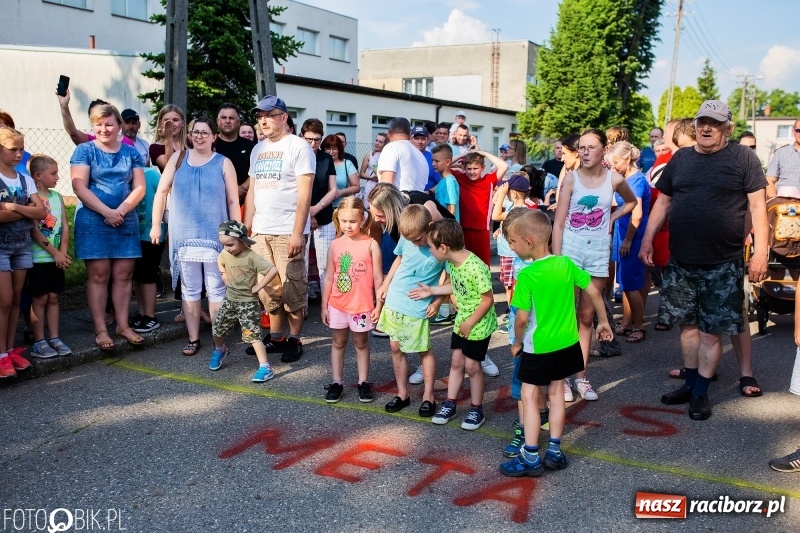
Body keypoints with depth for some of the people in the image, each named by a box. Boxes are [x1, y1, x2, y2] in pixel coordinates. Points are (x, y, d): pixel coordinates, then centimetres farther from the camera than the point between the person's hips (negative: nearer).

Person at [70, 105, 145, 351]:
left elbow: (139, 187, 3)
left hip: (126, 221, 3)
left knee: (123, 274, 4)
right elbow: (79, 187, -7)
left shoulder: (131, 152, 10)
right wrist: (106, 212, -15)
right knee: (98, 275, -2)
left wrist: (121, 210, -12)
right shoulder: (84, 150, 2)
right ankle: (100, 329, 3)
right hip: (93, 221, -2)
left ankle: (123, 325, 13)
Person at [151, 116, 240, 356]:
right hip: (184, 235, 2)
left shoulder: (223, 163, 3)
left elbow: (233, 201, 3)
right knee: (189, 289, 8)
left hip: (215, 235, -2)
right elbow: (162, 191, 9)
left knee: (216, 289, 1)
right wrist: (156, 224, 5)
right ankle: (193, 339, 17)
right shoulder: (178, 158, 8)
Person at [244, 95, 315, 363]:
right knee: (268, 287, 9)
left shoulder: (298, 146, -4)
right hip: (260, 231, 6)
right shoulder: (258, 150, 16)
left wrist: (297, 233, -16)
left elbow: (304, 193, -10)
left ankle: (294, 339, 11)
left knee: (292, 288, -1)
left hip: (288, 231, -6)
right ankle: (275, 336, 21)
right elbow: (252, 192, 19)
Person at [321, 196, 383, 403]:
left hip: (362, 305, -2)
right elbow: (329, 278, 3)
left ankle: (363, 382, 23)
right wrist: (324, 306, 4)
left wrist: (379, 305, -7)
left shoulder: (371, 244, -8)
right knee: (338, 343, 12)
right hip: (337, 305, 3)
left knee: (361, 343, 12)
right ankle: (336, 383, 22)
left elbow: (378, 278, -6)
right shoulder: (335, 245, -1)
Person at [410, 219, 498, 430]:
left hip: (479, 324, -7)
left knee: (472, 365, 3)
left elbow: (488, 299, -23)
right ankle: (450, 404, 28)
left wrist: (470, 323, -18)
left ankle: (476, 410, 21)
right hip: (462, 321, 7)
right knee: (456, 362, 14)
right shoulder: (451, 262, -6)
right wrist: (431, 291, 10)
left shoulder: (476, 268, -30)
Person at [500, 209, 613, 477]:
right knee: (556, 392, 17)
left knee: (529, 396, 5)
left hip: (538, 346, -6)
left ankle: (531, 458, 8)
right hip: (566, 342, 6)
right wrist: (603, 321, 14)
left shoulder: (526, 275, -20)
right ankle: (554, 451, 23)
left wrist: (517, 342, -1)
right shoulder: (566, 264, -4)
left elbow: (522, 318, -18)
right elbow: (594, 292, 1)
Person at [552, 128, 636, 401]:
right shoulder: (571, 178, -6)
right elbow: (558, 223, -7)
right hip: (570, 248, -2)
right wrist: (556, 259, -12)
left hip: (598, 250, 2)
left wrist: (612, 218, 5)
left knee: (586, 317, 9)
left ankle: (581, 375, 16)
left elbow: (631, 202, 22)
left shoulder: (614, 179, 0)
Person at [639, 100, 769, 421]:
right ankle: (690, 383, 27)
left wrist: (760, 251, -11)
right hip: (681, 261, 4)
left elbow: (757, 205, -5)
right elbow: (663, 202, 13)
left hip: (723, 264, -3)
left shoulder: (743, 157, -3)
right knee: (688, 324, 12)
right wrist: (647, 240, 7)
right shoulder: (680, 158, 9)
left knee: (712, 331, 4)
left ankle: (701, 393, 16)